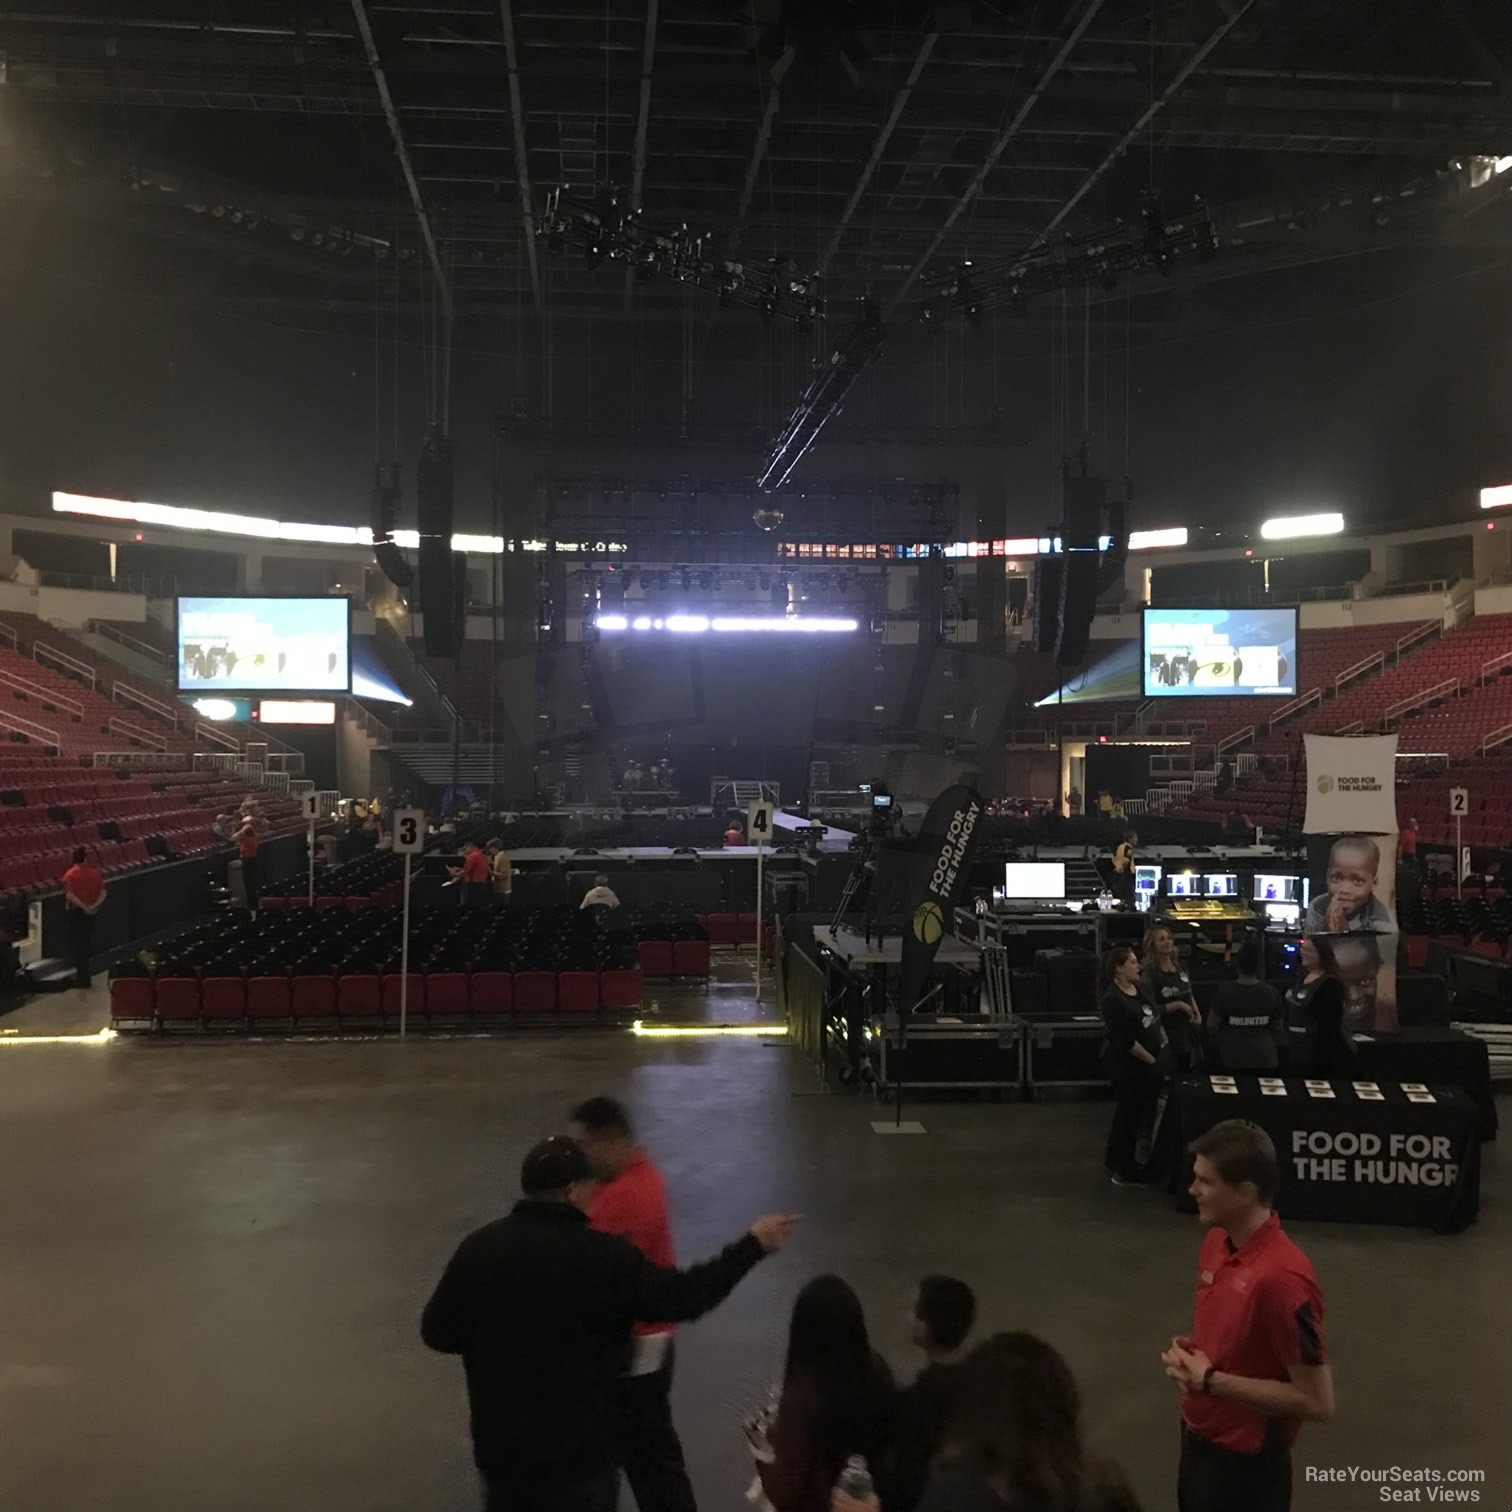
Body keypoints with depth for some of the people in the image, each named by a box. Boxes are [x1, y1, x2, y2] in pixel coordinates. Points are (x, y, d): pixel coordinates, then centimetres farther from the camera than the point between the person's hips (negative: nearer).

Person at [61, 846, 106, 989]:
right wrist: (94, 906, -13)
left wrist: (83, 906, -18)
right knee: (86, 942, 16)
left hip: (76, 911, -4)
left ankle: (82, 977, 4)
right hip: (91, 912, 4)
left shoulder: (70, 874, -11)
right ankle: (84, 975, 24)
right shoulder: (96, 872, 1)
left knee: (76, 944, 5)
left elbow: (70, 895, -22)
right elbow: (103, 893, -5)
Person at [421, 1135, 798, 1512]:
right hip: (578, 1452, -4)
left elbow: (437, 1332, 3)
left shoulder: (476, 1249, -6)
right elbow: (683, 1296, -11)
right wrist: (752, 1246, -2)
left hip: (499, 1445, 4)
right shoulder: (604, 1256, -17)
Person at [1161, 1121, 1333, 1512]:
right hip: (1199, 1443, 8)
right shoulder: (1216, 1242, -1)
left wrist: (1212, 1380, -22)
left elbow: (1317, 1402, -23)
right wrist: (1190, 1350, -5)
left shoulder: (1282, 1277, -28)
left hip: (1244, 1466, -8)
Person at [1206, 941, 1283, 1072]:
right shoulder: (1271, 992, -2)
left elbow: (1211, 1025, -6)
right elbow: (1277, 1028, 9)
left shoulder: (1225, 991, -12)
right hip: (1265, 1059, 3)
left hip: (1232, 1058, -3)